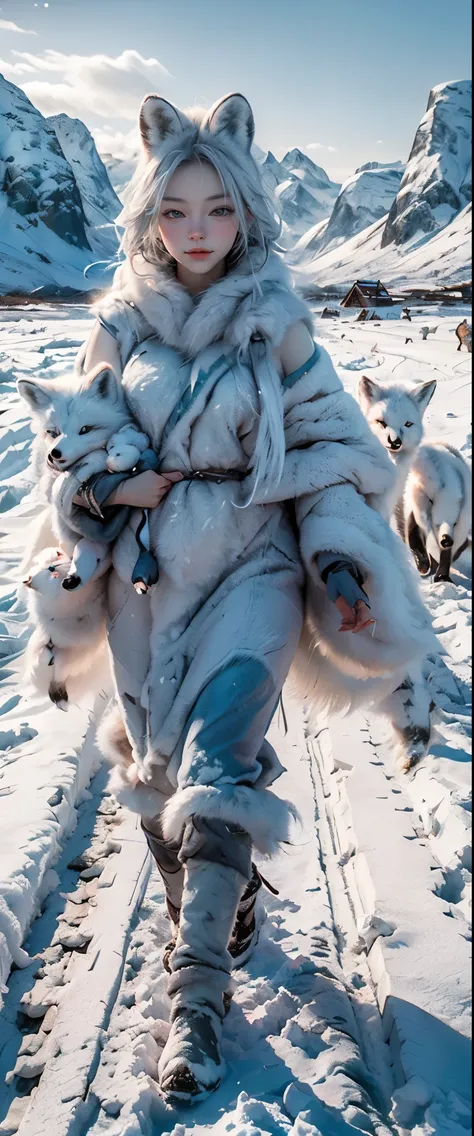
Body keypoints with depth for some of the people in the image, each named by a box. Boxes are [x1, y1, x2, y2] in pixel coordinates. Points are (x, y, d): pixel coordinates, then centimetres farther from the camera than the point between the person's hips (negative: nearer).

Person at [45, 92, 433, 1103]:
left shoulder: (276, 324, -2)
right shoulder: (121, 322, 2)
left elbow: (330, 443, 2)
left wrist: (339, 551, -11)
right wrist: (113, 488, -10)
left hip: (253, 563, -3)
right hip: (146, 567, 3)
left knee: (217, 762, -16)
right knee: (157, 765, 11)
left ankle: (197, 990, -4)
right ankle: (223, 905, 36)